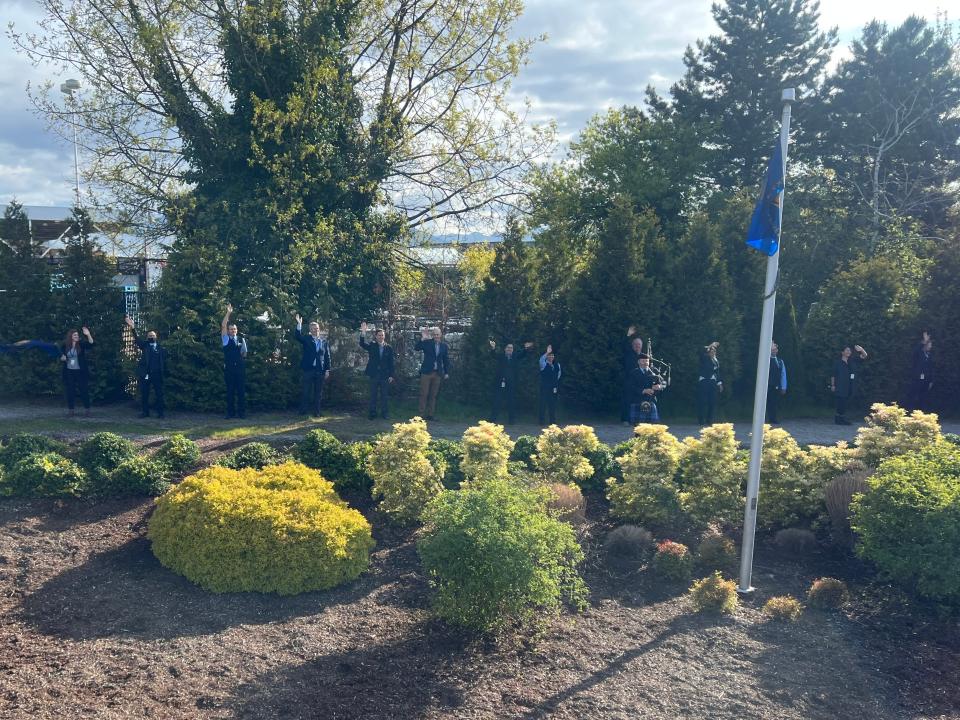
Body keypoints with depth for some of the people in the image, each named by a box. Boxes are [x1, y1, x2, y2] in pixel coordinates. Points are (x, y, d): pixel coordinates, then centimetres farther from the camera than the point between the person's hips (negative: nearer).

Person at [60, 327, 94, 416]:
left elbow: (91, 344, -20)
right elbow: (61, 357, 15)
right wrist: (62, 358, -8)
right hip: (69, 372, 2)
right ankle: (71, 409, 12)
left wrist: (88, 335, -34)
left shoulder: (81, 344, -2)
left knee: (83, 390, 0)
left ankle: (87, 409, 6)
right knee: (70, 391, 5)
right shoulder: (65, 346, 5)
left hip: (81, 371, -2)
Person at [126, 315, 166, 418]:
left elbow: (164, 361, 6)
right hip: (145, 373, 1)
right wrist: (132, 327, -25)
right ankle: (145, 412, 12)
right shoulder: (144, 345, 9)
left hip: (157, 374, -1)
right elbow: (137, 339, -9)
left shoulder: (161, 348, 8)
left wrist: (165, 373, -4)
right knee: (144, 394, 4)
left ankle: (160, 412, 7)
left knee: (159, 394, 1)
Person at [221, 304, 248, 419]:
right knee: (230, 391, 1)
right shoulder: (226, 339, 7)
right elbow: (223, 326, -4)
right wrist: (228, 313, -10)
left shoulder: (242, 339, 13)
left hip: (240, 367, 1)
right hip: (229, 368, -1)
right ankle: (231, 412, 6)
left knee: (241, 390, 1)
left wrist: (244, 353, -9)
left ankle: (242, 412, 6)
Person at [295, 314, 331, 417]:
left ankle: (316, 412, 12)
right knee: (305, 392, -1)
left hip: (320, 371, 2)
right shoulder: (306, 339, 7)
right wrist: (299, 324, -26)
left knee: (318, 393, 6)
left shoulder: (324, 341, 10)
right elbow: (298, 336, -13)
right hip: (307, 369, -2)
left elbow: (327, 356, 9)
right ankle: (304, 411, 4)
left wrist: (327, 370, 4)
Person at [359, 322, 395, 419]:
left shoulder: (389, 348, 4)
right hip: (374, 375, 0)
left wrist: (391, 375, -1)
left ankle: (384, 413, 12)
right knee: (373, 395, 5)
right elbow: (362, 344, -14)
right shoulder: (372, 346, 4)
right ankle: (372, 413, 11)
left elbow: (391, 363, 4)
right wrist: (363, 333, -29)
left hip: (385, 375, 0)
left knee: (384, 395, 5)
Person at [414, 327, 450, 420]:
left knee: (433, 395, 5)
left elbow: (446, 360, 12)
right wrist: (422, 338, -26)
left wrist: (447, 372, 6)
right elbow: (416, 348, -15)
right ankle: (422, 415, 3)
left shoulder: (444, 346, 8)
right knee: (424, 394, -1)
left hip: (438, 373, 3)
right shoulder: (427, 343, -1)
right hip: (426, 372, -2)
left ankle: (430, 414, 10)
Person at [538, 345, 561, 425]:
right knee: (543, 404, -5)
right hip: (544, 388, -4)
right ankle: (542, 421, -2)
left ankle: (553, 421, 13)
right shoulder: (544, 364, -2)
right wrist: (547, 352, -37)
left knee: (553, 404, 6)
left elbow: (559, 373, 23)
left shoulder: (557, 365, 12)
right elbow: (541, 360, -25)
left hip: (553, 388, 4)